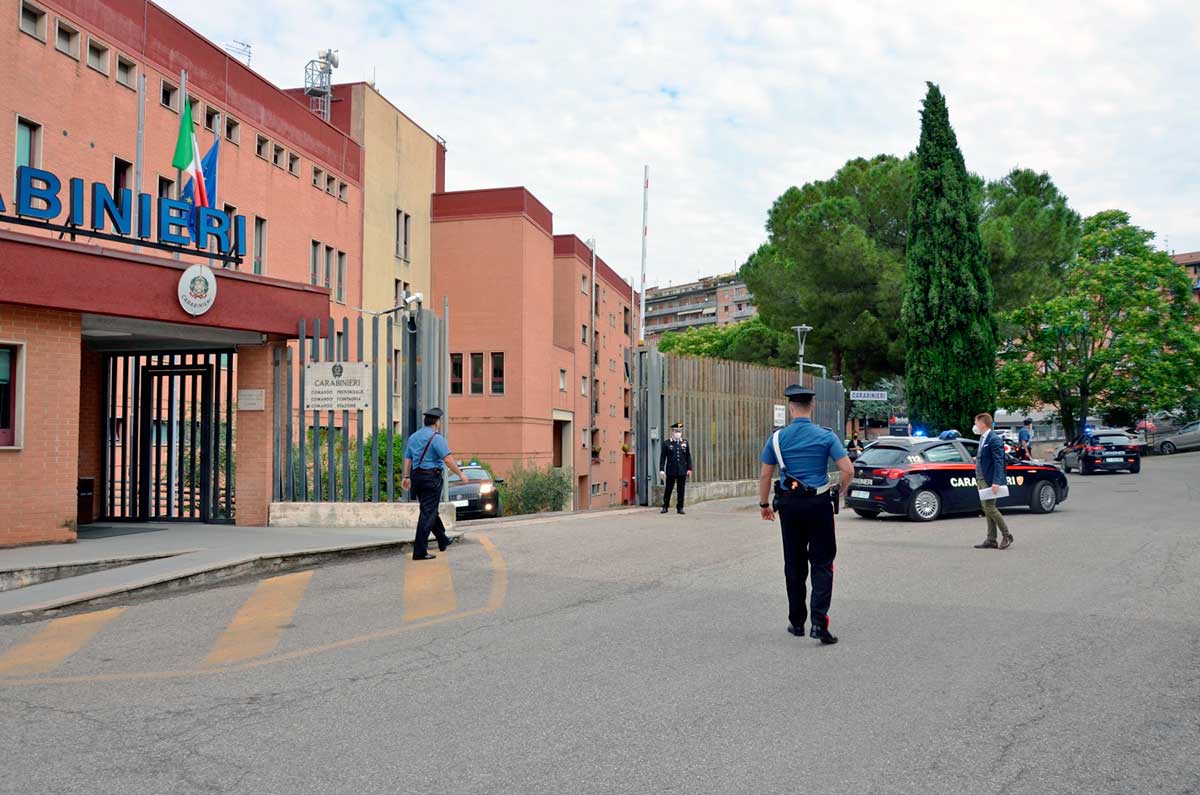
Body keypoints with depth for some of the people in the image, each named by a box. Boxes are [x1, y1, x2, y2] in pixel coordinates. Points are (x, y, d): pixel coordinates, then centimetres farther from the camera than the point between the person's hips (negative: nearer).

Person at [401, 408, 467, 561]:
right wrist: (460, 474, -9)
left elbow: (407, 458, 14)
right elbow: (447, 459, -17)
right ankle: (420, 551, -9)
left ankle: (443, 541, 36)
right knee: (428, 513, -6)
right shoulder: (437, 438, -11)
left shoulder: (413, 437, 12)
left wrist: (407, 477, 20)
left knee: (430, 510, 20)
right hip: (431, 477, -8)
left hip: (416, 476, 8)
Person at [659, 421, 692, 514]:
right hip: (671, 471, -2)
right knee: (668, 489, 5)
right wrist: (661, 470, -6)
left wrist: (689, 468, 6)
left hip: (682, 471, 2)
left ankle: (680, 508, 11)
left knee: (681, 490, 4)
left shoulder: (685, 442, 8)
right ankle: (665, 506, 16)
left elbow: (688, 456, 11)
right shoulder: (666, 443, 0)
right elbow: (663, 457, -1)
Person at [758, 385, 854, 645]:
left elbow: (765, 476, 1)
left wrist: (764, 504, 14)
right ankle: (819, 622, -9)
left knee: (794, 564, 12)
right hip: (819, 505, -2)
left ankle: (796, 622, 19)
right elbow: (848, 470, -10)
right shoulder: (826, 436, -5)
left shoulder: (777, 437, -1)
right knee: (822, 563, 3)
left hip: (789, 506, 2)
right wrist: (841, 492, 8)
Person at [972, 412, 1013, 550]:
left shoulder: (994, 440, -13)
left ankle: (1007, 536, 4)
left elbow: (999, 462, -18)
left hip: (990, 480, -9)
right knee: (987, 509, 10)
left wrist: (996, 482, -23)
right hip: (982, 479, 10)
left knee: (990, 508, -9)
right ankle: (991, 540, 14)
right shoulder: (982, 439, 15)